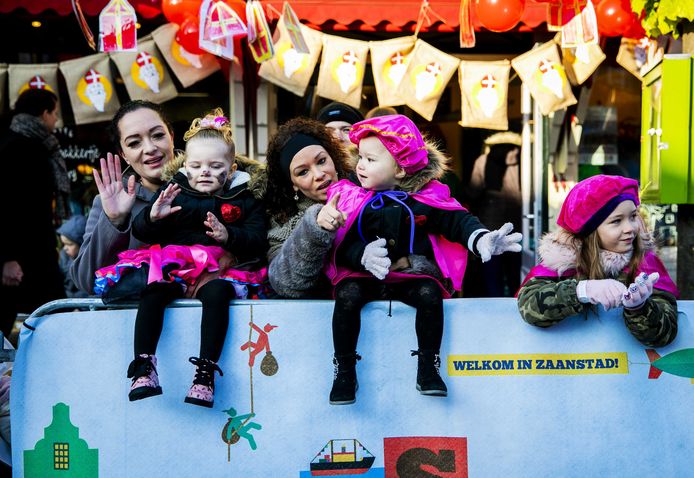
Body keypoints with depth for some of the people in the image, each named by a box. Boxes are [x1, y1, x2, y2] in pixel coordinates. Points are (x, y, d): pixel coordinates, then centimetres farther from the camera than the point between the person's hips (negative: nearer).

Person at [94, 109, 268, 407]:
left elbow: (257, 240, -2)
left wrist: (228, 235, -21)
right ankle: (143, 366, -31)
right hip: (172, 268, 2)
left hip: (219, 269, -2)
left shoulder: (243, 199, 10)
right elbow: (140, 232, 9)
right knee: (152, 292, -29)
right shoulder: (173, 191, 15)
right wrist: (152, 216, -14)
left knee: (216, 293, -34)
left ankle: (205, 372, -37)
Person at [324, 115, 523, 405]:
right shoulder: (351, 198, 0)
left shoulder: (424, 198, -1)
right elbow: (340, 244, -6)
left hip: (413, 275, 0)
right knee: (347, 296, -28)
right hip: (362, 275, 0)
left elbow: (456, 221, -1)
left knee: (429, 293, -27)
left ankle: (427, 369, -12)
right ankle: (344, 370, -14)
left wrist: (481, 239, -21)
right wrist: (363, 256, -27)